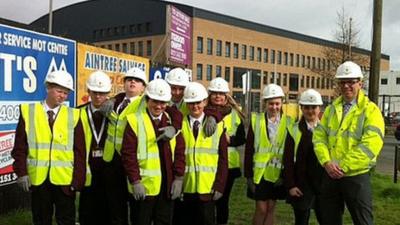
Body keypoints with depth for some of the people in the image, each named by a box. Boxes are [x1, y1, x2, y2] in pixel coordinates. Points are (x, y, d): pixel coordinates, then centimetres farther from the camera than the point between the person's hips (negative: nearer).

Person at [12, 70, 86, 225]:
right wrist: (21, 172, -6)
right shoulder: (28, 112, 2)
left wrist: (78, 179, -5)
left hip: (65, 179, 0)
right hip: (38, 178, 1)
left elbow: (79, 151, 1)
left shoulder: (73, 115, 1)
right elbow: (20, 147, 3)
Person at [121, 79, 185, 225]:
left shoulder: (172, 121, 7)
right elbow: (128, 153, -10)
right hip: (144, 185, -4)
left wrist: (178, 178, -1)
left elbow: (180, 151, 7)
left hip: (167, 185, 4)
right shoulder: (135, 120, -7)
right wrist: (135, 181, -14)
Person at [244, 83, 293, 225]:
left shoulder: (288, 123, -1)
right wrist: (248, 175, -4)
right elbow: (249, 150, -2)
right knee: (261, 209, 3)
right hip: (260, 172, -1)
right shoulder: (256, 120, -3)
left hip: (278, 173, 1)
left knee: (271, 208, 11)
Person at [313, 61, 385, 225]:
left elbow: (370, 145, -18)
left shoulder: (370, 110, -7)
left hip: (356, 177, -5)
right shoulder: (331, 109, 10)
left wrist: (343, 167, -18)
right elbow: (319, 137, 4)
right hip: (330, 175, 5)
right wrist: (327, 162, -13)